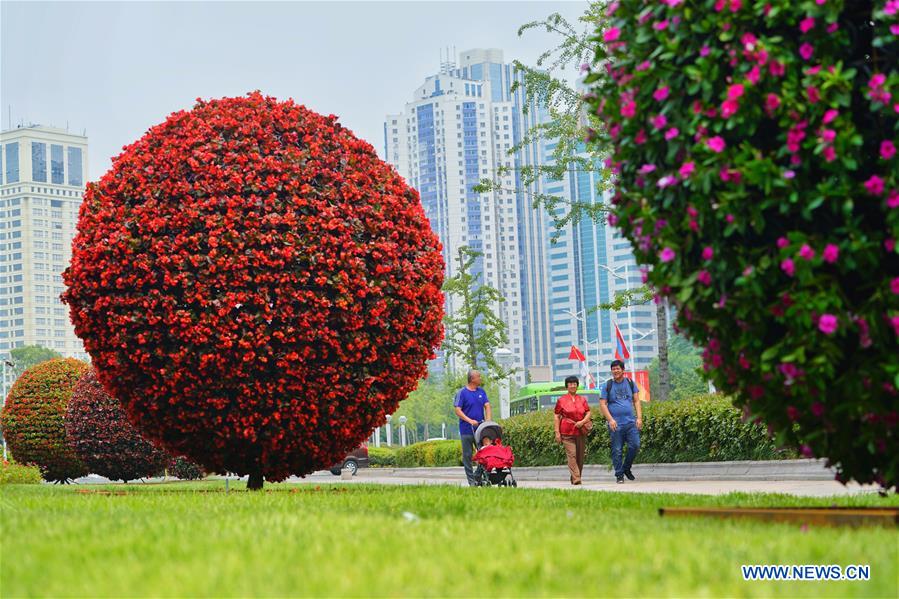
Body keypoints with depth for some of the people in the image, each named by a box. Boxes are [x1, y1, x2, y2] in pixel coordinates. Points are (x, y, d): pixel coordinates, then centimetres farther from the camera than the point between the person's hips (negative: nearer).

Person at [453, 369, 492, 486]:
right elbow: (457, 410, -9)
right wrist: (470, 421, -19)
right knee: (467, 455, 1)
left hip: (480, 428, 4)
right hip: (467, 429, -4)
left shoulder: (481, 392, 10)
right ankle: (471, 480, 5)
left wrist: (488, 420, -10)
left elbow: (487, 406, 6)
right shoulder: (462, 393, -5)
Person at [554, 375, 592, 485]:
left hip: (581, 432, 4)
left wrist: (583, 421, -10)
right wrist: (557, 432, -3)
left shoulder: (582, 400, 13)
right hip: (567, 433, -4)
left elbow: (588, 413, 11)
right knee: (571, 455, -12)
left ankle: (575, 477, 17)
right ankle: (576, 479, -17)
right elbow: (556, 416, 3)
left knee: (580, 456, 6)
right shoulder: (561, 400, 4)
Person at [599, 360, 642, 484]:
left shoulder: (630, 383, 10)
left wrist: (639, 417, -1)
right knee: (617, 450, -1)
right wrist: (610, 419, -12)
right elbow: (602, 404, -1)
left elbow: (636, 401, 10)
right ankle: (619, 475, 9)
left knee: (635, 445, -6)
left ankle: (626, 468, 16)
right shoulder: (607, 385, 3)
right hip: (615, 424, -2)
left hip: (631, 422, 2)